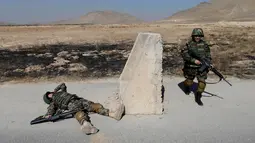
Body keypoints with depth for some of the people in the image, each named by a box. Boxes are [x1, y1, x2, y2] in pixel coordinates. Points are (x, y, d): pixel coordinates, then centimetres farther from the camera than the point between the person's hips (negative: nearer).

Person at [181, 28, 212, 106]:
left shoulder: (204, 44, 3)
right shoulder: (189, 44, -6)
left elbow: (208, 54, 10)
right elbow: (184, 54, -12)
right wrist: (194, 60, -20)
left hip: (202, 67, 2)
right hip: (191, 67, -1)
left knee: (202, 82, -8)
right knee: (189, 82, 14)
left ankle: (198, 97, 5)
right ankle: (186, 87, 49)